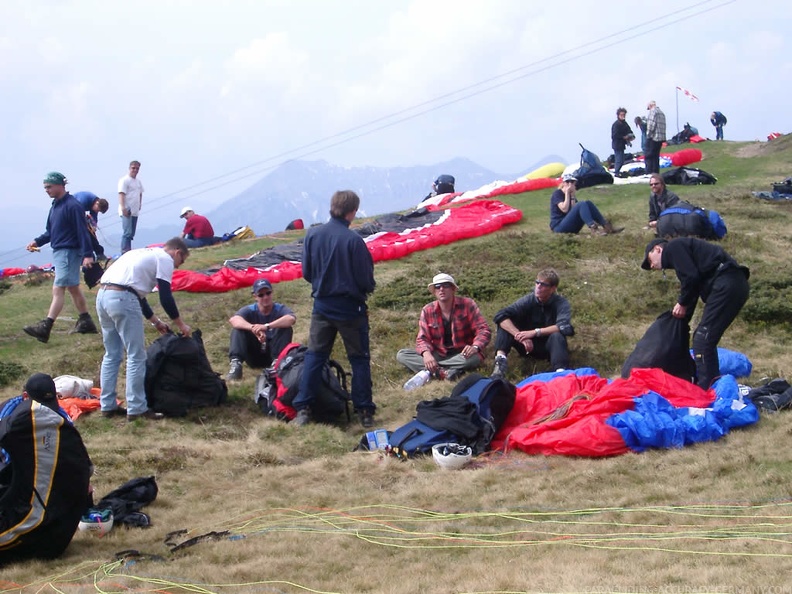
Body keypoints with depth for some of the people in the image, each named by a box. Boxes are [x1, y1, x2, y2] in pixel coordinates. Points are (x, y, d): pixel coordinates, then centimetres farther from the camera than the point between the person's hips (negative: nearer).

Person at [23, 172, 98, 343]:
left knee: (58, 289, -13)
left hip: (69, 252, -10)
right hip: (59, 251, 10)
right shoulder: (55, 206, 12)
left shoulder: (72, 206, -15)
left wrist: (87, 254, -22)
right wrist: (37, 241, 3)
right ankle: (86, 322, 24)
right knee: (73, 288, 15)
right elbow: (50, 232, 19)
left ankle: (45, 328, -19)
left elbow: (82, 232, -18)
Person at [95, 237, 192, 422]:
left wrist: (156, 321, 39)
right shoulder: (165, 259, 4)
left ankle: (107, 406, 20)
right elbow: (166, 297, -1)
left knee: (112, 355, 17)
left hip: (103, 295, 9)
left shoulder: (146, 254, 30)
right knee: (136, 357, -1)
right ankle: (136, 409, 0)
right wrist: (181, 324, 11)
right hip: (122, 298, -9)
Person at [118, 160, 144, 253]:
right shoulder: (124, 180, -8)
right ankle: (124, 252, -18)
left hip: (135, 211, 8)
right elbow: (121, 194, -16)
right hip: (127, 211, -8)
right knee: (127, 233, -15)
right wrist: (123, 208, -25)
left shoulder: (138, 181, 17)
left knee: (131, 234, 10)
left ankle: (128, 251, 15)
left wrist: (140, 204, 17)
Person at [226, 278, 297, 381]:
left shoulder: (280, 309, -9)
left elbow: (292, 319, -34)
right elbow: (233, 319, -29)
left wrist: (267, 326, -45)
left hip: (273, 352, -1)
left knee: (286, 328, -24)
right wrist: (253, 328, -48)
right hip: (254, 357, 1)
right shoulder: (250, 310, -7)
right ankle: (235, 363, -30)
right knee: (238, 327, -20)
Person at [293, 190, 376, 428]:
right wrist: (368, 288, 10)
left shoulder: (312, 235, -4)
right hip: (350, 308, -4)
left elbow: (306, 272, 4)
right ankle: (364, 411, 8)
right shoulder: (353, 240, -18)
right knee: (359, 359, 7)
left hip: (322, 305, 4)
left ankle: (302, 409, 6)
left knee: (314, 356, 11)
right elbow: (366, 280, -12)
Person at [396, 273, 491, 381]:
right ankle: (444, 372, -36)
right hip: (438, 355, 3)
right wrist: (426, 353, -30)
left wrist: (475, 347, -34)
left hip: (461, 355, -3)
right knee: (401, 355, -18)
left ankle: (433, 370, -31)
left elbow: (483, 330, -11)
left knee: (475, 357, -38)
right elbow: (422, 338, -5)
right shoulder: (427, 311, 0)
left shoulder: (467, 305, -7)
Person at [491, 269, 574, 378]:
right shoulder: (528, 300, -10)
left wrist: (535, 332, -37)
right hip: (528, 345, 2)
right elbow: (501, 316, -22)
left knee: (557, 335, -36)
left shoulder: (561, 303, -14)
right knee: (506, 324, -19)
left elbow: (565, 326, -33)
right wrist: (520, 336, -35)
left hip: (549, 346, -2)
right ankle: (500, 360, -41)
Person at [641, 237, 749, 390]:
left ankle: (704, 390, -13)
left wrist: (682, 303, 2)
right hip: (736, 285, 10)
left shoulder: (672, 248, 3)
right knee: (704, 338, 16)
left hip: (726, 284, -10)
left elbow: (691, 276, -12)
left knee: (703, 338, -10)